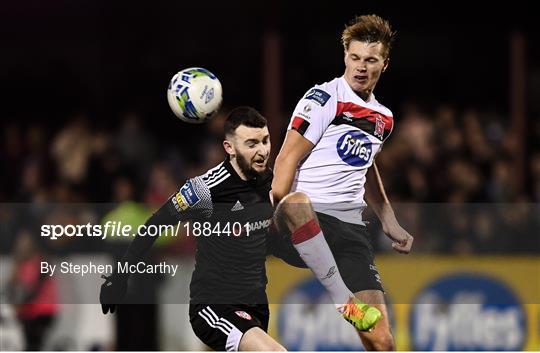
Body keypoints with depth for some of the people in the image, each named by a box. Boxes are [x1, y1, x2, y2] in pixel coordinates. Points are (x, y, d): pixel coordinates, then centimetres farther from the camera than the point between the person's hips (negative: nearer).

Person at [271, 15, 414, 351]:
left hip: (350, 226, 6)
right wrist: (275, 213, -19)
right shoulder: (323, 98, 0)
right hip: (308, 218, -6)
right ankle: (345, 301, -45)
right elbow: (287, 159, -7)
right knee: (297, 205, -46)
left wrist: (390, 223, 35)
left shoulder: (384, 118, 20)